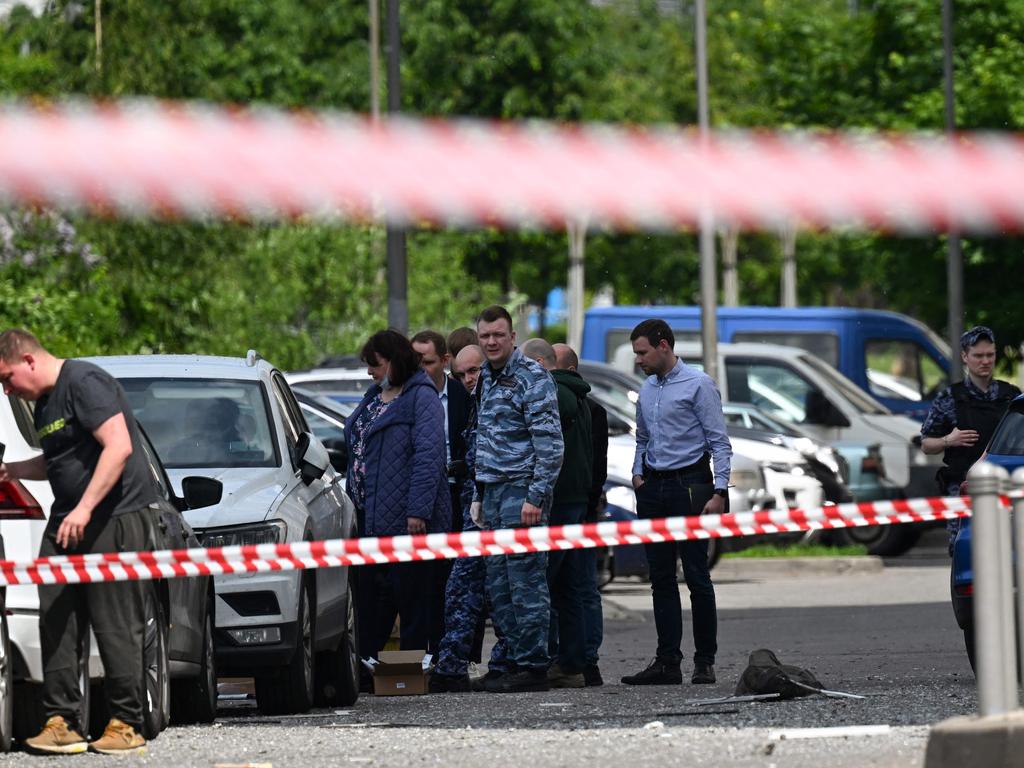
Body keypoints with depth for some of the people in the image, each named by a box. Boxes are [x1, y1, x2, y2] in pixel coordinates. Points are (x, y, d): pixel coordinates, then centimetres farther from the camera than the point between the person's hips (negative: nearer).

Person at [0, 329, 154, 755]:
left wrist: (84, 509, -24)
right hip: (67, 520, 9)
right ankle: (61, 722, 5)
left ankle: (126, 725, -1)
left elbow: (118, 447, -21)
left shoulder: (84, 383, -13)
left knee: (115, 624, -7)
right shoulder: (44, 403, 17)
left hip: (117, 515, -9)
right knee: (56, 620, 2)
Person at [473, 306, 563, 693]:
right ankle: (517, 659, 14)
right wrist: (479, 496, 20)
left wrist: (536, 497, -19)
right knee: (498, 586, 9)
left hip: (521, 489, -9)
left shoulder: (532, 377, -9)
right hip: (493, 492, 9)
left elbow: (550, 443, -15)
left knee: (525, 583, -8)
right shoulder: (487, 380, 17)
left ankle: (534, 665, -7)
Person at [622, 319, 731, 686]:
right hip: (653, 489, 7)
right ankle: (667, 661, 6)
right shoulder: (647, 389, 15)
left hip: (689, 485, -7)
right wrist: (638, 474, 10)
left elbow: (719, 441, -9)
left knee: (696, 576, -6)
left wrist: (719, 491, -16)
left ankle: (705, 661, -1)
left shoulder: (698, 384, -7)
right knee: (661, 578, 5)